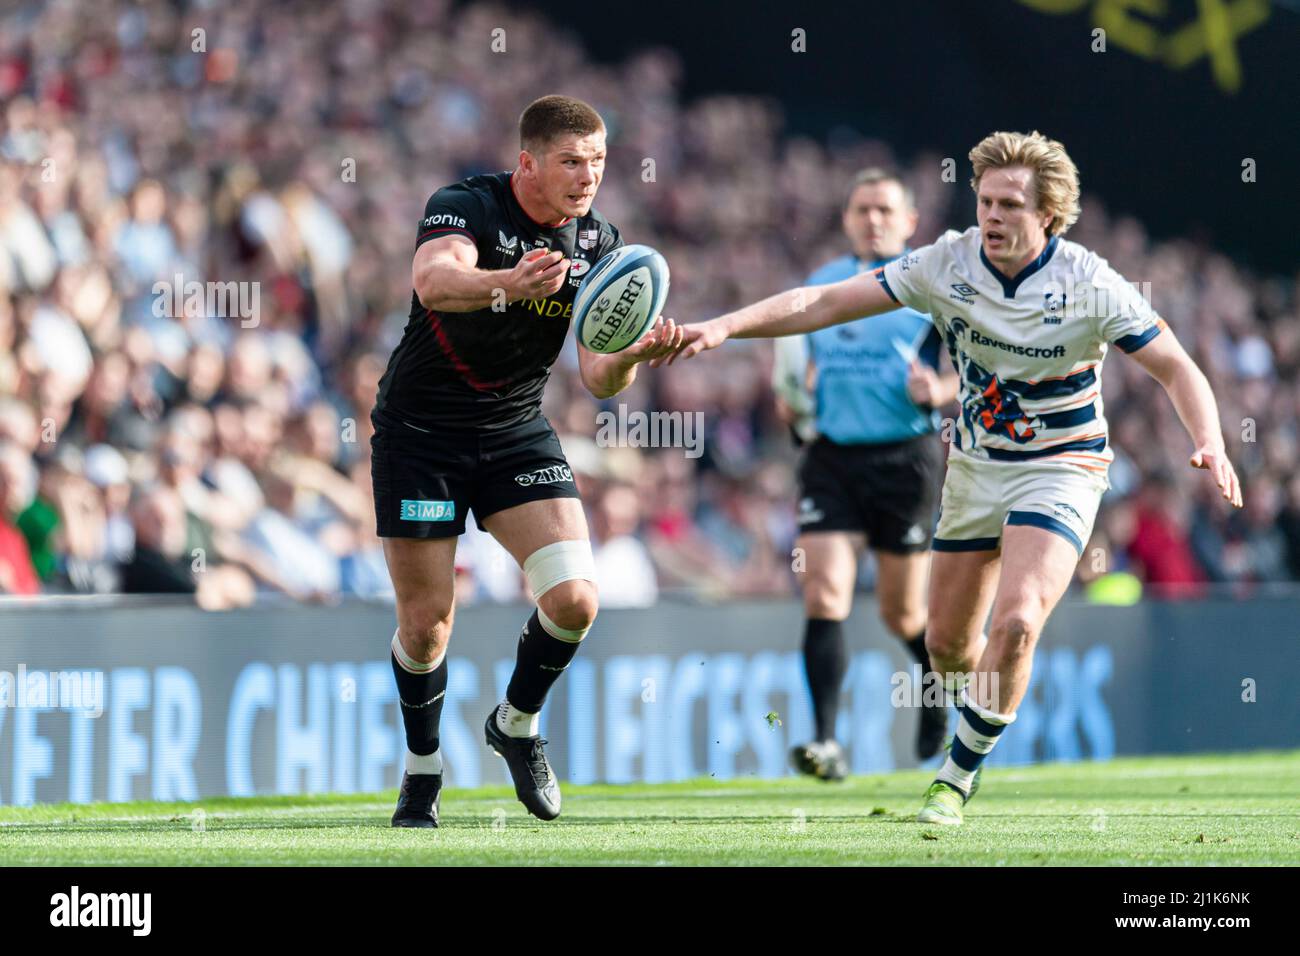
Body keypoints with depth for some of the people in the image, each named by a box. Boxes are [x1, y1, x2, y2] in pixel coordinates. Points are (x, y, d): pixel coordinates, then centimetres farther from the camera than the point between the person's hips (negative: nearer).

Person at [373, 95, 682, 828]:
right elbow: (433, 281, -41)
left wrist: (634, 356, -32)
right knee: (426, 622, -3)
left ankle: (517, 723, 15)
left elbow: (598, 377, -9)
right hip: (421, 431, -4)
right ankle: (422, 770, 22)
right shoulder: (465, 208, -18)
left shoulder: (598, 243, -4)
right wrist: (505, 284, -61)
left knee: (576, 598, -13)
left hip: (518, 436, 4)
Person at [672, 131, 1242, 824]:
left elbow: (1177, 369, -11)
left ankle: (959, 775, -6)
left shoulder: (1088, 284, -17)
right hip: (975, 466, 4)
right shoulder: (948, 263, -10)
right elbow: (825, 302, -9)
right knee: (947, 643, 9)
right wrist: (724, 326, -20)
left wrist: (1210, 446, -29)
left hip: (1059, 470, -4)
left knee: (1015, 623, -24)